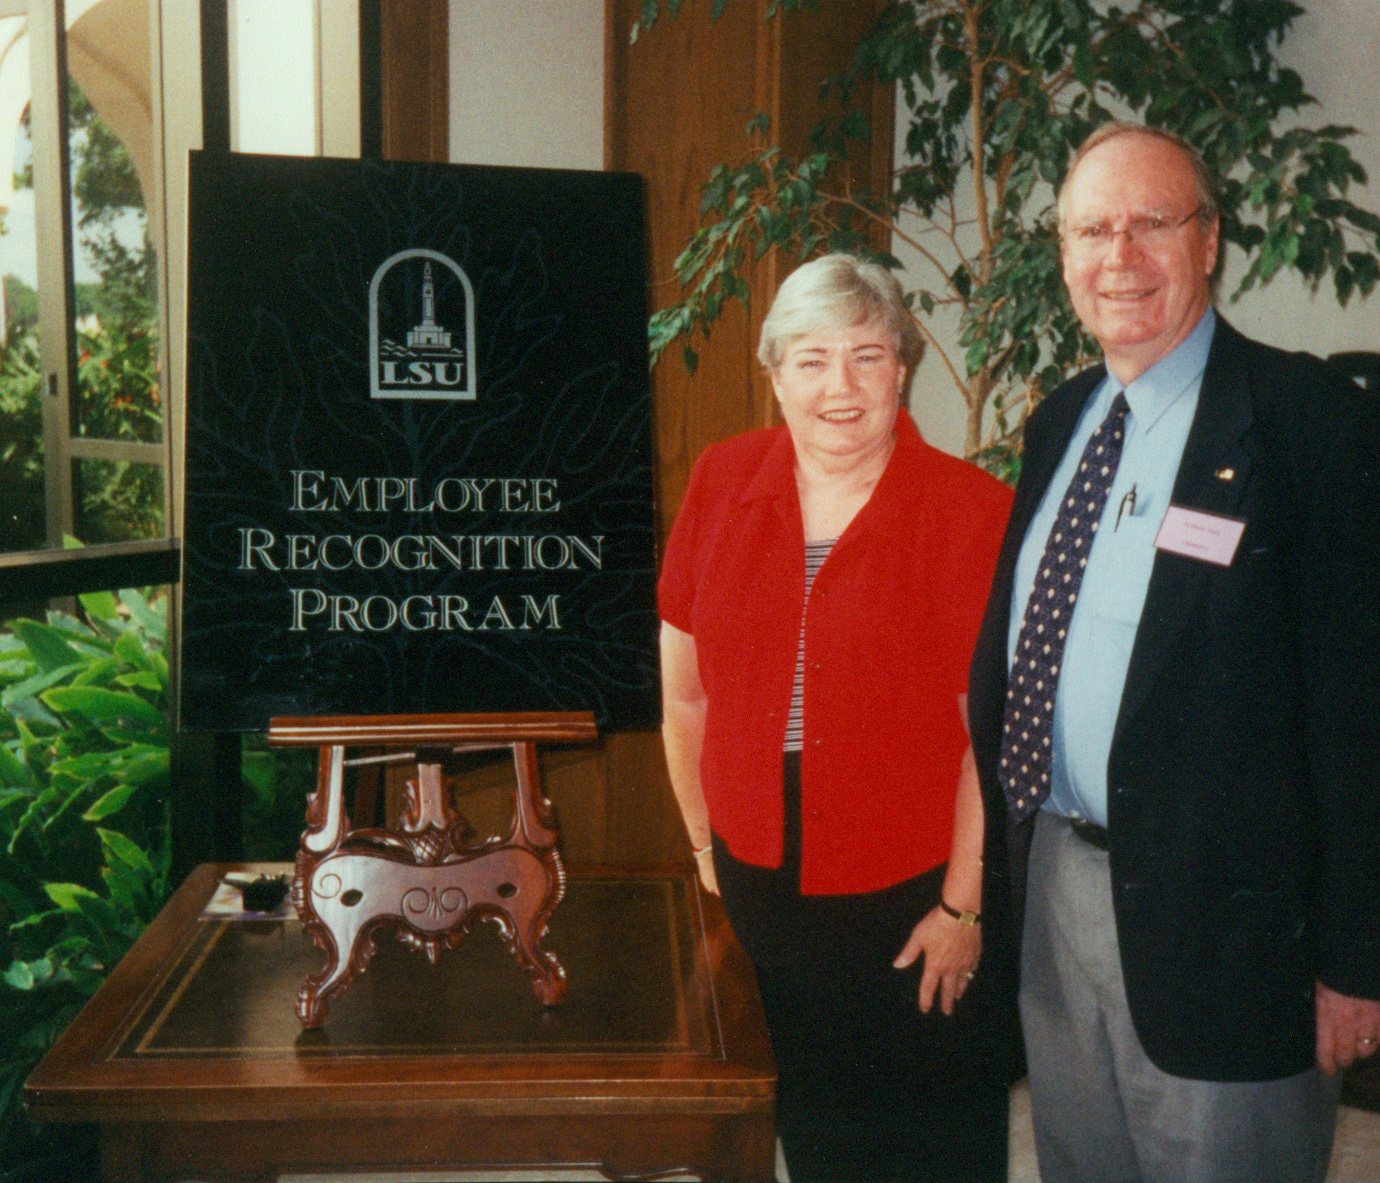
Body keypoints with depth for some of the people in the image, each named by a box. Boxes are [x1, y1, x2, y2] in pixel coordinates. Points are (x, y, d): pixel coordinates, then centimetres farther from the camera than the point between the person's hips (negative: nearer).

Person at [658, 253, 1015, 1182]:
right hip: (762, 877, 4)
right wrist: (704, 844, 8)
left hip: (914, 887, -3)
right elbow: (685, 694, 5)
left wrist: (964, 903, -10)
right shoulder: (722, 485, -2)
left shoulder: (970, 511, -13)